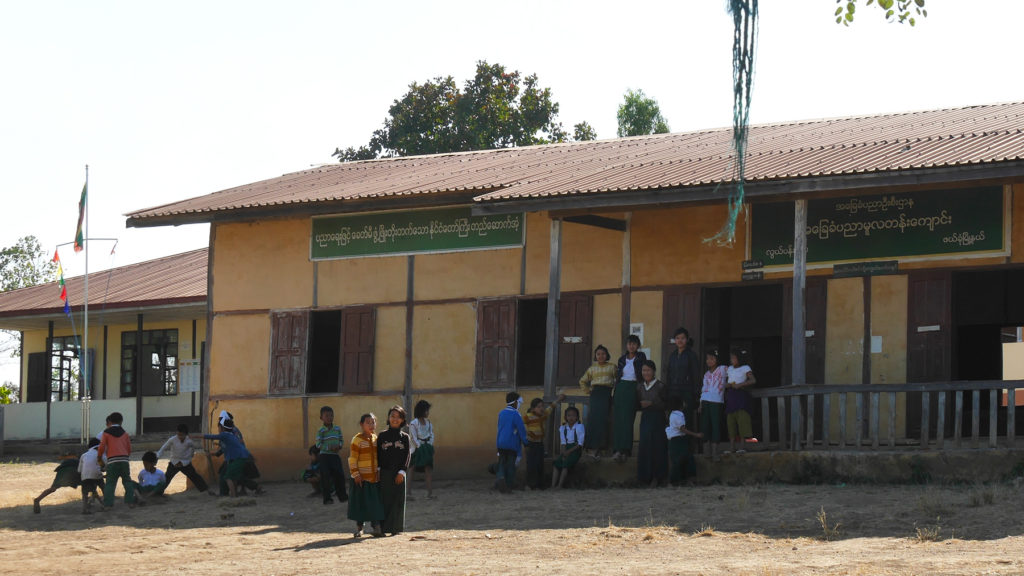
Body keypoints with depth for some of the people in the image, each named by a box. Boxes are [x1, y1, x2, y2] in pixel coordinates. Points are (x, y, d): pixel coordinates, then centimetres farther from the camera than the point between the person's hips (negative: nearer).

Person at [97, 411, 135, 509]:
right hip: (124, 460, 3)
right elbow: (129, 449, 13)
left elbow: (101, 447, -2)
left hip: (112, 461, -3)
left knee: (110, 483, -1)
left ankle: (107, 504, -9)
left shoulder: (106, 433, 4)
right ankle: (130, 502, 9)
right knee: (127, 481, 14)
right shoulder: (124, 433, 14)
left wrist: (99, 458, 13)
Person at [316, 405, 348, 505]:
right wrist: (329, 448, -19)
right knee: (325, 477, -5)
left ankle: (342, 496, 13)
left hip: (336, 455, 4)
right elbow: (318, 445, -9)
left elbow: (341, 440, 14)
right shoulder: (321, 431, -5)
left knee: (339, 475, 1)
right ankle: (327, 498, 3)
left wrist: (339, 446, -8)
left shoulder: (337, 429, 8)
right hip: (325, 456, -4)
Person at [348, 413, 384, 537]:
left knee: (376, 503, 5)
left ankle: (376, 527, 11)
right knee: (361, 503, 2)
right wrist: (355, 474, -15)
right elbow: (352, 459, -10)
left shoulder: (376, 439, 10)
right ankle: (359, 528, 12)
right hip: (362, 478, -5)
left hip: (375, 477, 5)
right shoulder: (357, 440, -8)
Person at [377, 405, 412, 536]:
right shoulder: (382, 436, 7)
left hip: (398, 474, 0)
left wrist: (402, 472, -12)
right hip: (385, 473, 0)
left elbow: (407, 456, 0)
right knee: (384, 500, -2)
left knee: (398, 501, 0)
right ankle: (383, 527, 0)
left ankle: (395, 528, 5)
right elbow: (378, 455, 6)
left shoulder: (405, 437, 6)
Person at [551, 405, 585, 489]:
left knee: (566, 464, -28)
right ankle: (553, 486, -26)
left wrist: (569, 452, -16)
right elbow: (563, 443, 8)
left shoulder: (579, 427, -5)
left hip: (575, 450, -5)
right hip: (566, 450, 5)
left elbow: (580, 444, -9)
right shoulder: (562, 428, 10)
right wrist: (563, 452, -11)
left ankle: (560, 485, -32)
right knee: (556, 464, -20)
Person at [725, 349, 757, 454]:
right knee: (731, 421, -1)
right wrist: (727, 385, -1)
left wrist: (739, 385, -16)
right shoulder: (729, 369, 18)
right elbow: (724, 382, 23)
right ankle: (732, 446, -2)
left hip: (741, 395, -5)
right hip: (730, 395, 5)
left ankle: (742, 446, -15)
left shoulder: (745, 368, 2)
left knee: (742, 418, -13)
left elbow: (753, 380, -10)